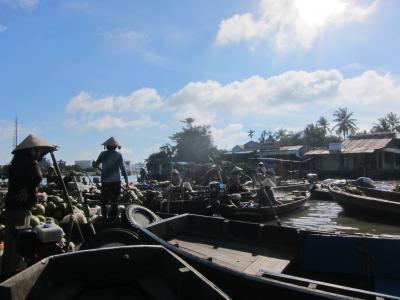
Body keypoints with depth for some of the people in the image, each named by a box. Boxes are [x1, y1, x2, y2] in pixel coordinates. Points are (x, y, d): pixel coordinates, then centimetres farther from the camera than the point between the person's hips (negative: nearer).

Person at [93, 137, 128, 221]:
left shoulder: (103, 154, 2)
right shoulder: (118, 155, -2)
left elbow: (95, 165, 9)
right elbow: (123, 169, -5)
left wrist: (94, 163, 33)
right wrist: (127, 181, -3)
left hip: (105, 182, 2)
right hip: (116, 181, -2)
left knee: (104, 202, 13)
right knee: (114, 202, 4)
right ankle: (112, 219, 5)